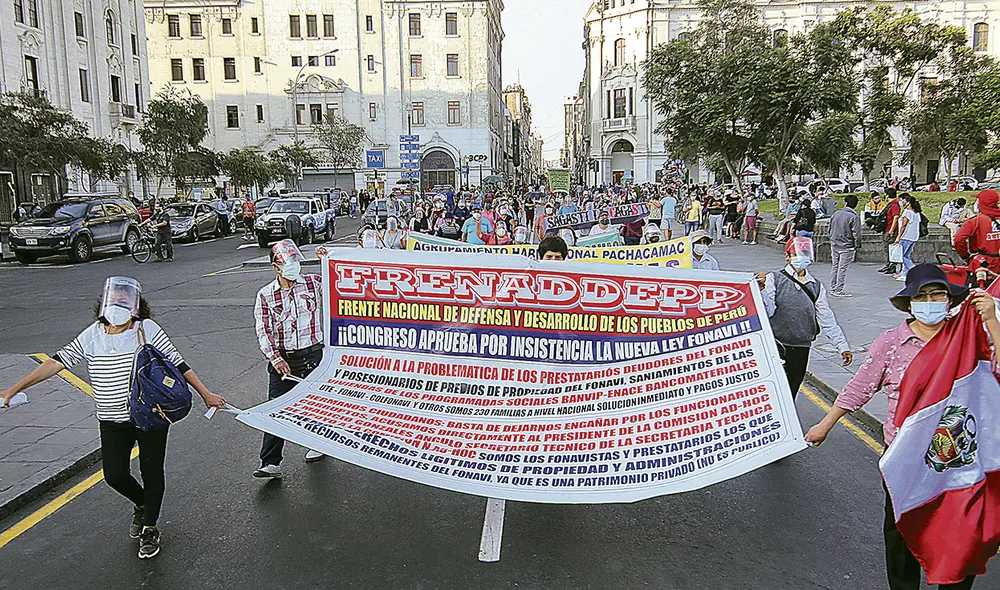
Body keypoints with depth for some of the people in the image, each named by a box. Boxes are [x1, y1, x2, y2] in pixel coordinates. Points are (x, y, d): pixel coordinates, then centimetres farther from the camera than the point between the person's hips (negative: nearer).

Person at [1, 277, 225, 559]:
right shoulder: (92, 335, 2)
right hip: (112, 421, 3)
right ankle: (141, 504, 31)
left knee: (151, 472, 2)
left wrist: (205, 394, -6)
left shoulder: (147, 329, -6)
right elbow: (58, 361, 3)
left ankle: (150, 529, 23)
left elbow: (178, 364, -5)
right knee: (115, 475, -3)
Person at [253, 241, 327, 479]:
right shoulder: (265, 295, 1)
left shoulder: (314, 283, 1)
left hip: (312, 354, 0)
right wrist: (274, 358, -12)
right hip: (281, 358, 0)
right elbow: (262, 330, -1)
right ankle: (270, 463, 0)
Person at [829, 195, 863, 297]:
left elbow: (830, 230, 12)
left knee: (835, 267, 13)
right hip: (846, 247, -5)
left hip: (834, 245, 5)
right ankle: (839, 290, 0)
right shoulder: (854, 216, -11)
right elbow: (856, 234, -12)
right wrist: (857, 246, 0)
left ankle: (833, 289, 18)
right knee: (842, 268, -1)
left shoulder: (835, 214, 6)